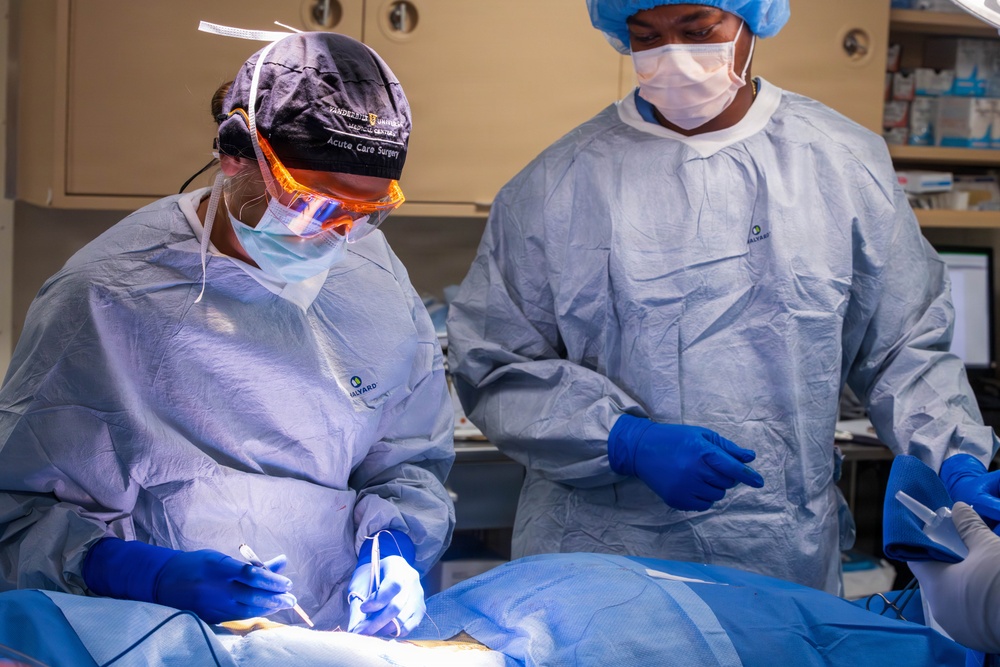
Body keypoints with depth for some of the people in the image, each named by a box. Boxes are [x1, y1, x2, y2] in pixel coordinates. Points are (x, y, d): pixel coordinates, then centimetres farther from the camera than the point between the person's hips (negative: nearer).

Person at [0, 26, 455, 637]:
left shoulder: (378, 283, 6)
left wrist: (394, 540, -5)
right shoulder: (105, 299, -9)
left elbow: (410, 462, 15)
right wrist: (151, 575, -22)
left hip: (344, 632, 3)